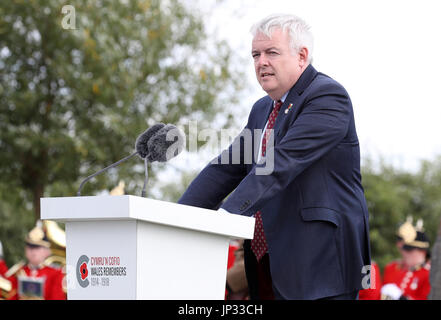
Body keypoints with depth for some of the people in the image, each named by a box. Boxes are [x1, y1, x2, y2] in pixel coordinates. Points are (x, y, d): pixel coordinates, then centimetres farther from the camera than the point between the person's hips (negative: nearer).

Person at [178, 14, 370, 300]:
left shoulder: (328, 96, -9)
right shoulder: (263, 110, 20)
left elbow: (281, 164, -21)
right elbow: (226, 169, 14)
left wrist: (229, 213, -30)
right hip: (270, 266, 8)